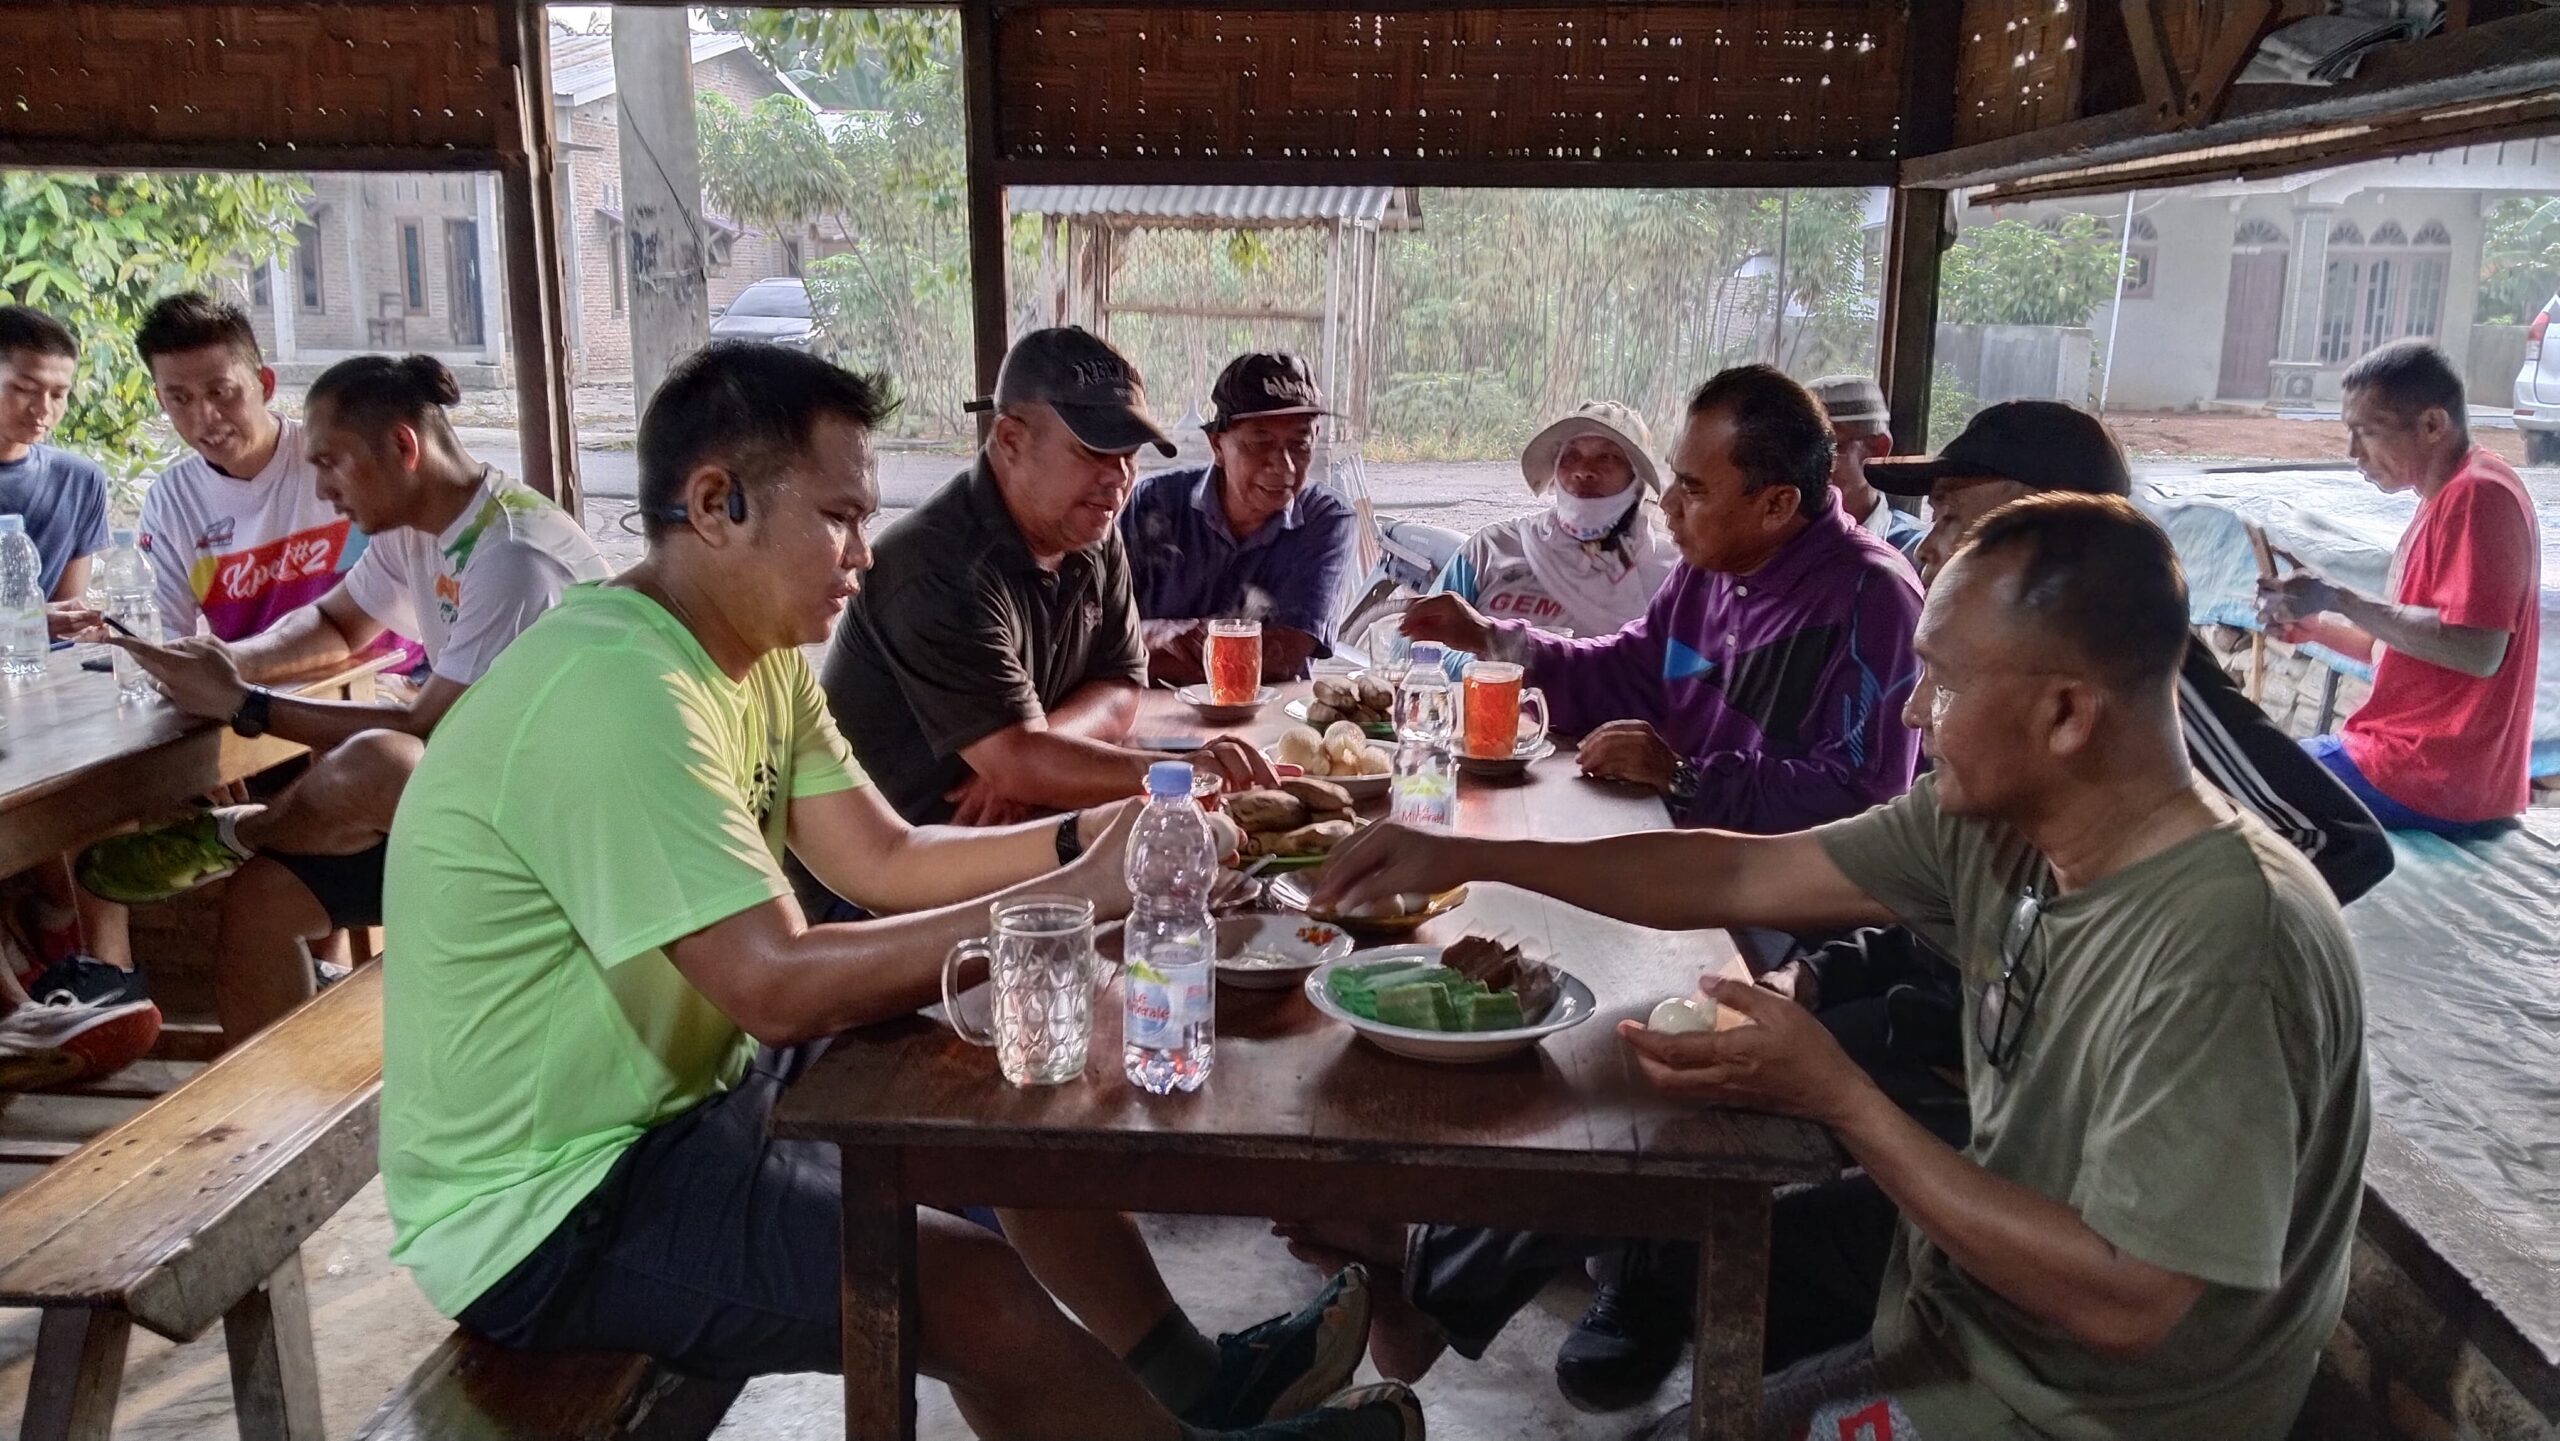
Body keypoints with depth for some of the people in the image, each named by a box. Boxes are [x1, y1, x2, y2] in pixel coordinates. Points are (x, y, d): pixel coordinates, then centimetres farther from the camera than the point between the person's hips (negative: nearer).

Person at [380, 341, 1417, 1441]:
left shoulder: (758, 654, 2)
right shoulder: (615, 688, -28)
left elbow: (884, 861, 3)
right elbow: (778, 984, -32)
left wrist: (1084, 840, -12)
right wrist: (1078, 898, -30)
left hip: (685, 1087, 10)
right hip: (545, 1209, -9)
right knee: (972, 1290, -20)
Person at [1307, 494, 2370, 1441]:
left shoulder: (2222, 950, -33)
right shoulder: (1993, 817, -11)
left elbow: (2121, 1304, -30)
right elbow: (1745, 876, -4)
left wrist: (1836, 1097, -28)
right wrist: (1464, 858, -5)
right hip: (1967, 1247, 7)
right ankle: (1436, 1281, 35)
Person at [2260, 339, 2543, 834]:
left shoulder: (2476, 495, -17)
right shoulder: (2450, 496, 14)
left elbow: (2477, 652, -25)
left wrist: (2341, 599, -20)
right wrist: (2317, 626, 3)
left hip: (2432, 778, -10)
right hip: (2430, 756, 10)